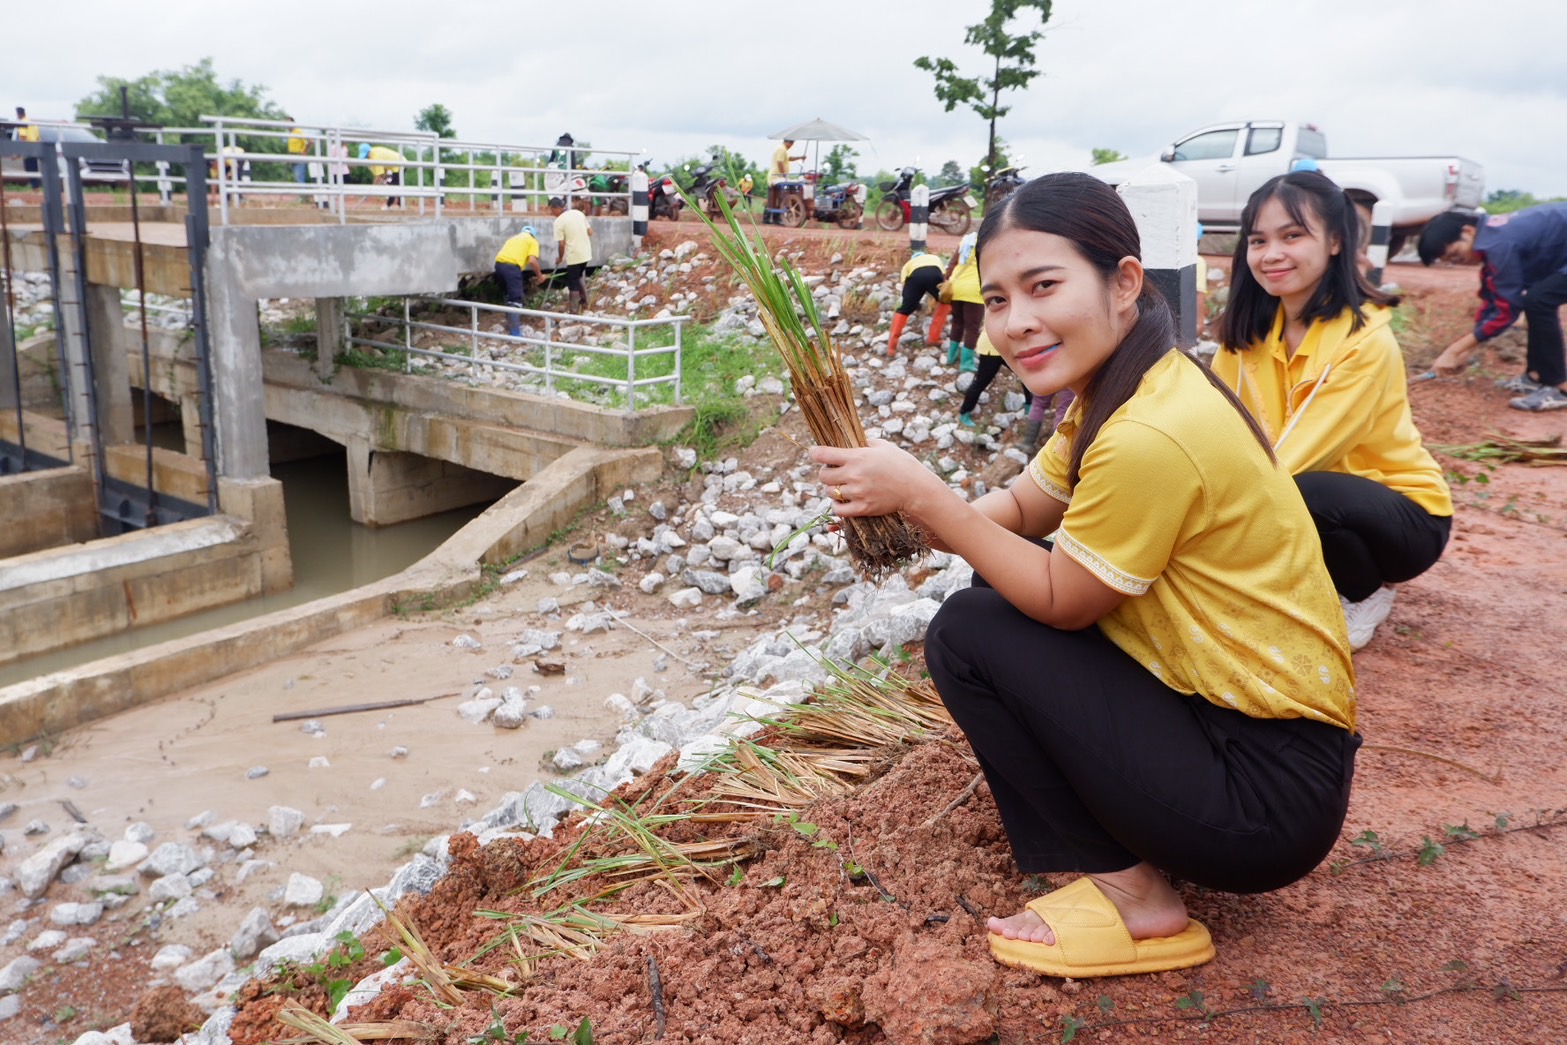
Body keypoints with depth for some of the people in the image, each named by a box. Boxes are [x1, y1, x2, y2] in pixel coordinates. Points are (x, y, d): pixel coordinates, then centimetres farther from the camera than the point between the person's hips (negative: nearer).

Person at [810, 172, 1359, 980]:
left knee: (968, 633, -11)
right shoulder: (1126, 388, 3)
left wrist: (920, 492, -17)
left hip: (1270, 792, -9)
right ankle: (1120, 847, 15)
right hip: (1222, 710, 9)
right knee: (998, 600, 9)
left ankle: (1132, 895, 0)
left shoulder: (1151, 439, -27)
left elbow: (1059, 600, -17)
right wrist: (900, 504, -11)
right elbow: (1018, 511, 7)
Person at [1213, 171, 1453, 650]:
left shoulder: (1366, 340, -25)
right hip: (1317, 510, 5)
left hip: (1402, 514, -5)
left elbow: (1297, 455, -31)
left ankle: (1366, 595, -3)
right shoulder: (1249, 329, -5)